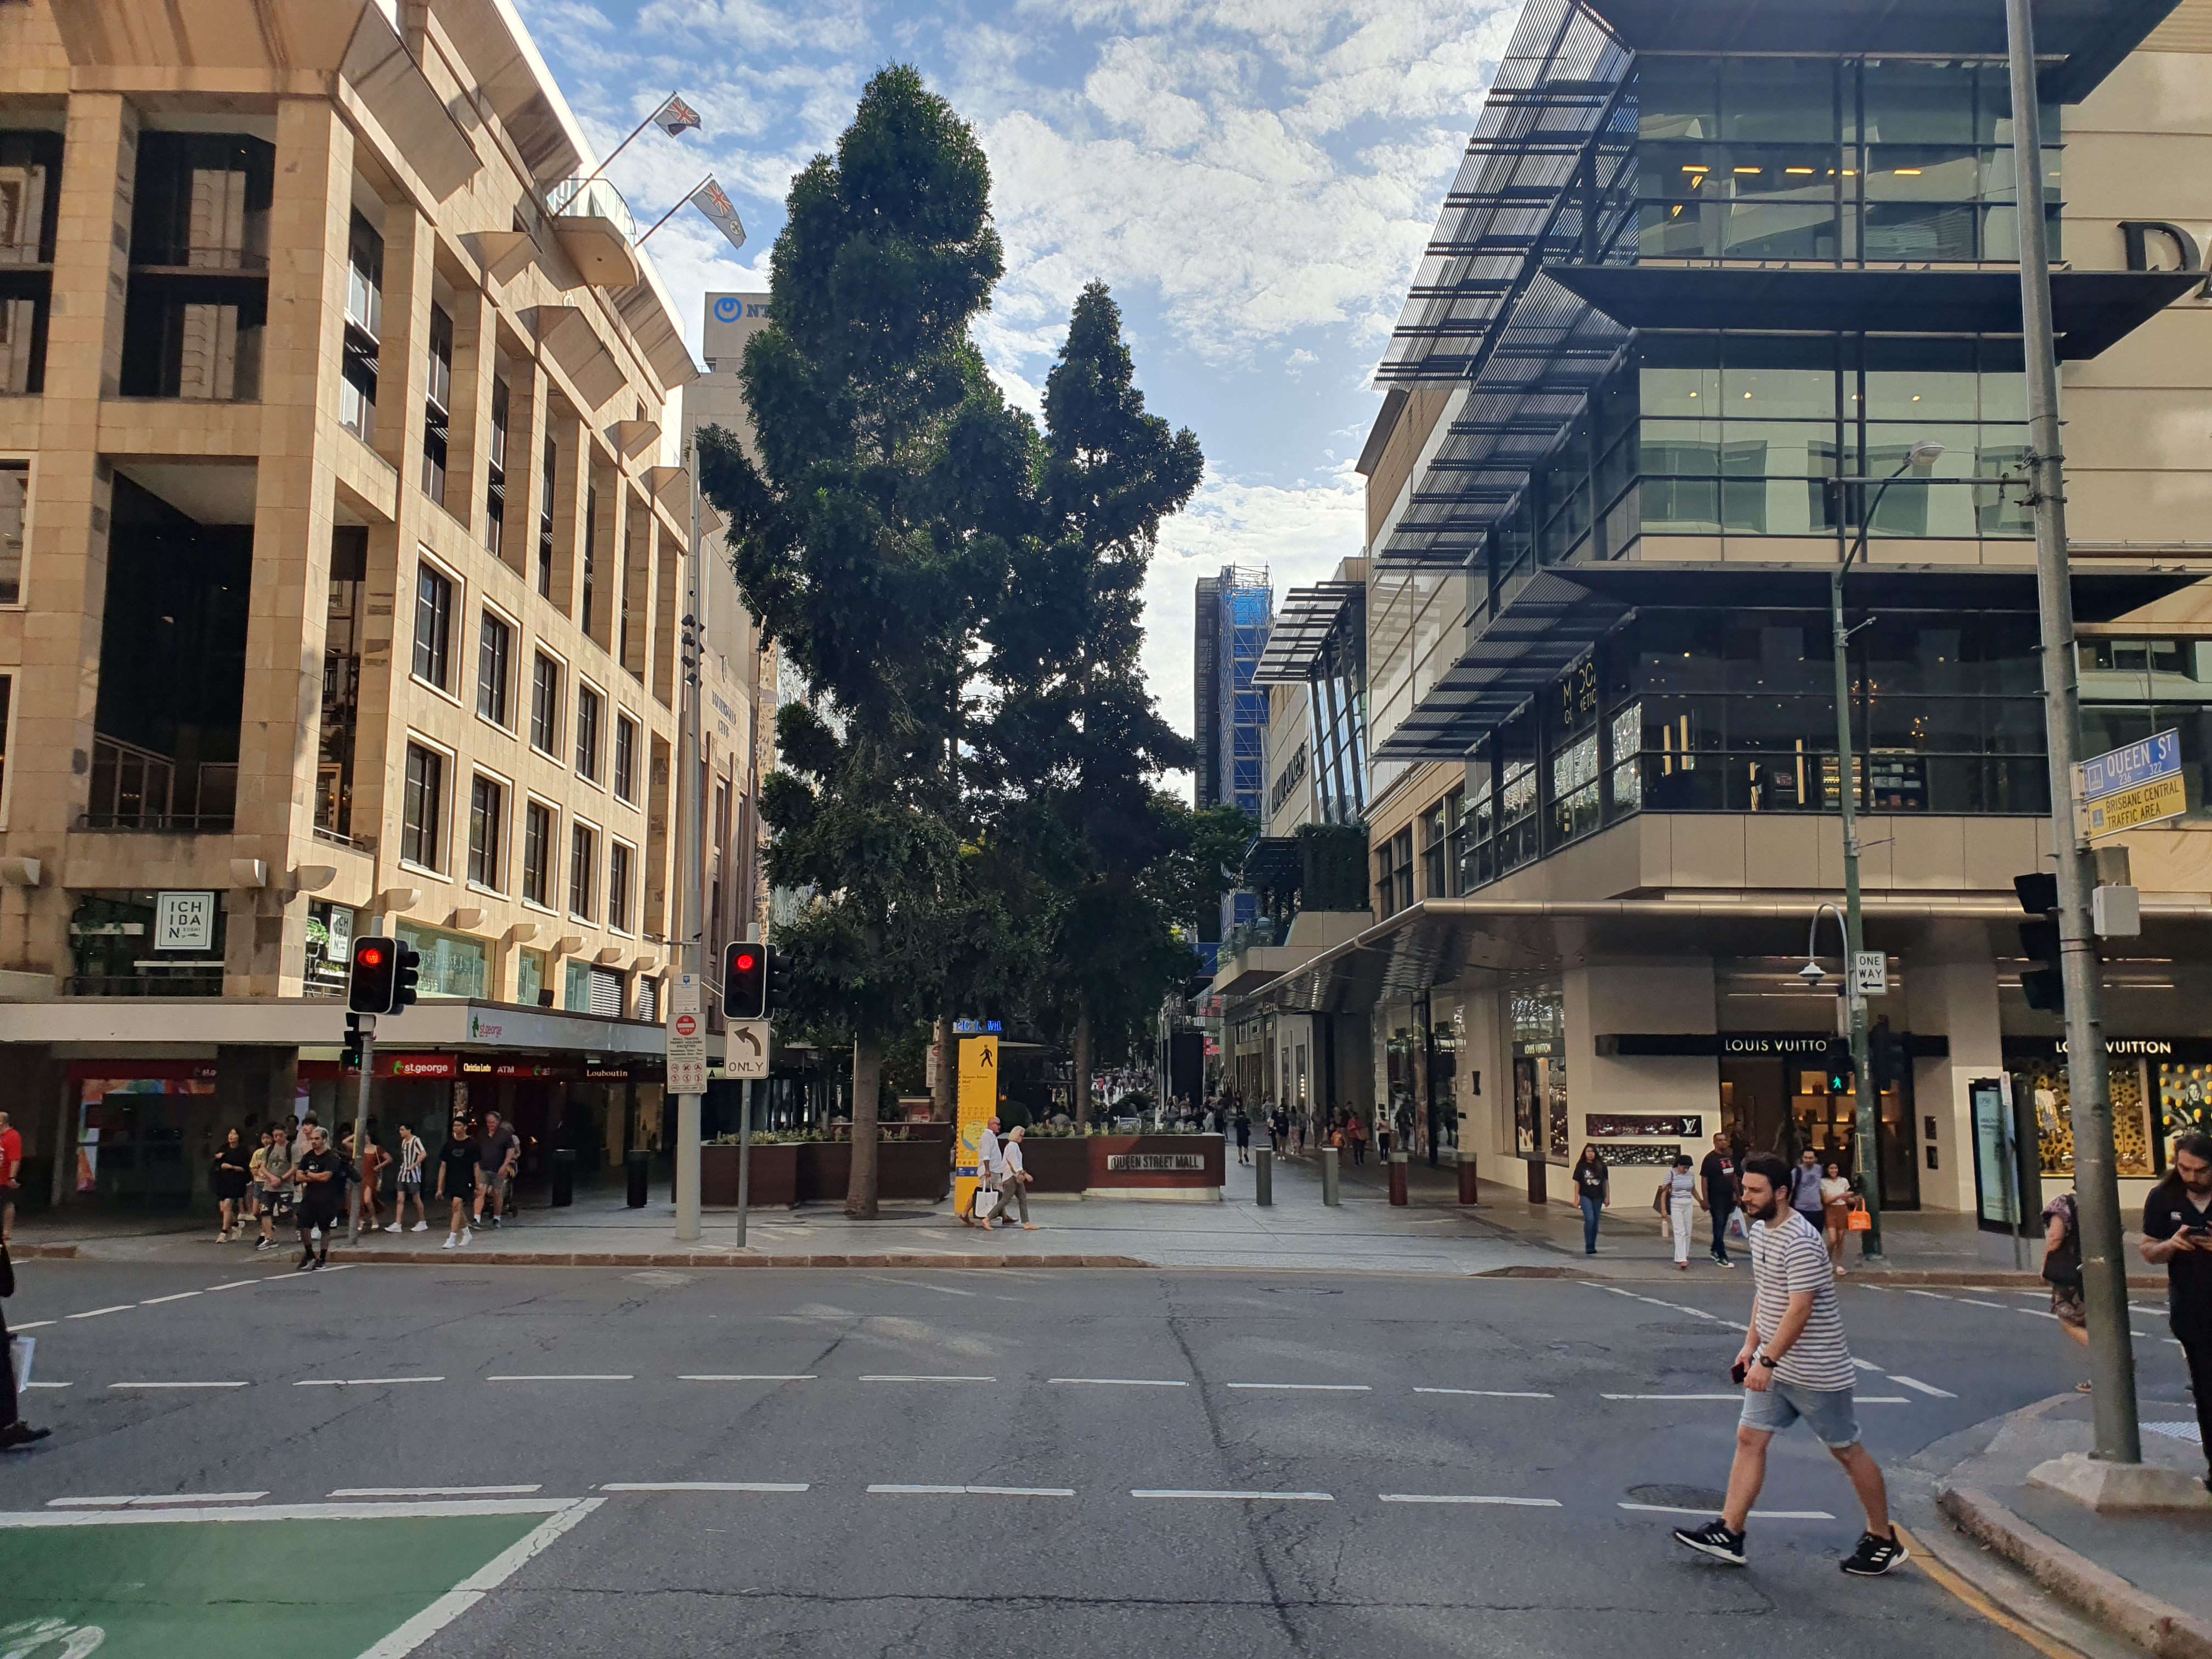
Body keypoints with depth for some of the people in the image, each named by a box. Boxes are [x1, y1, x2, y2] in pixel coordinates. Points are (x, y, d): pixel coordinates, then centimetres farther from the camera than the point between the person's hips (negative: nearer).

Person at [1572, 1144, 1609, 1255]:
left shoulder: (1601, 1166, 1)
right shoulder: (1581, 1166, -1)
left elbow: (1606, 1182, 7)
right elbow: (1577, 1183, 1)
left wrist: (1607, 1197, 4)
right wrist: (1576, 1198, -3)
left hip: (1598, 1197, 2)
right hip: (1586, 1196, -2)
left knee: (1595, 1222, 8)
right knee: (1590, 1219, -16)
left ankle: (1592, 1246, 20)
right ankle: (1588, 1246, -8)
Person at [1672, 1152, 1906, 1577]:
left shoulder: (1800, 1242, -24)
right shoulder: (1760, 1231, 7)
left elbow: (1799, 1310, -27)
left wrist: (1768, 1361, -27)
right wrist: (1751, 1344, 14)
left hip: (1816, 1371, -9)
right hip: (1774, 1366, 9)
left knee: (1847, 1451, 7)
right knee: (1749, 1438, 3)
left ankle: (1884, 1541, 23)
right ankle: (1729, 1533, 4)